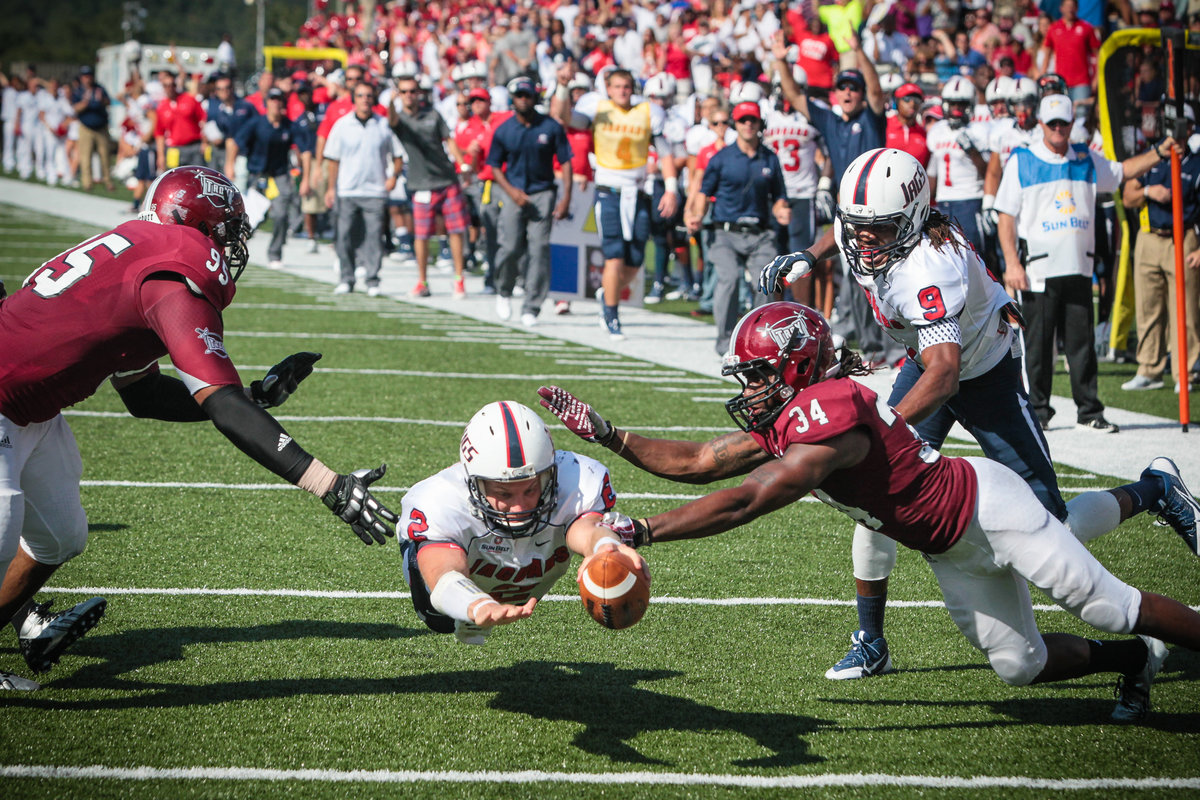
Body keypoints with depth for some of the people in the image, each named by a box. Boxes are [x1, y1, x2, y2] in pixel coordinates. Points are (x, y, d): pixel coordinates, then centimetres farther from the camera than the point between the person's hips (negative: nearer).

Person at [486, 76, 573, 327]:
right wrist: (511, 191, -7)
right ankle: (504, 292, 22)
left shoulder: (551, 127, -1)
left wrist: (566, 198, -6)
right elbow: (495, 166, 9)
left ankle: (531, 308, -3)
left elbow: (565, 162, 2)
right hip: (515, 193, 1)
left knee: (539, 250, -8)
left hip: (543, 194, -1)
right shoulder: (503, 131, 3)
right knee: (510, 248, -7)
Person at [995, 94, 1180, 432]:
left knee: (1082, 341, 4)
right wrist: (1012, 264, -9)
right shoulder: (1021, 161, 2)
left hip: (1078, 268, 3)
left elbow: (1123, 171, 27)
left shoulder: (1086, 160, 13)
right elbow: (1005, 216, -1)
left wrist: (1159, 152, 12)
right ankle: (1037, 410, 8)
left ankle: (1089, 411, 9)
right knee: (1037, 343, -1)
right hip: (1037, 270, -3)